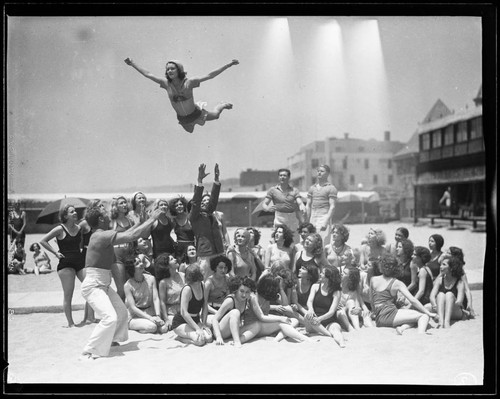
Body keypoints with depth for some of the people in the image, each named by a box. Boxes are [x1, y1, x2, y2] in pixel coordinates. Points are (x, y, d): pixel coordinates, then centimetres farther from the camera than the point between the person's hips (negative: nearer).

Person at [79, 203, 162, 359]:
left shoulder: (103, 235, 9)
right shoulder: (102, 236, -22)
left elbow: (126, 233, 19)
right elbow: (132, 236, -24)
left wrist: (146, 220, 20)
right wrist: (151, 219, -14)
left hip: (103, 285, 10)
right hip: (93, 286, -10)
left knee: (122, 312, 16)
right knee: (110, 318, -20)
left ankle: (110, 340, 34)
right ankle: (89, 352, -12)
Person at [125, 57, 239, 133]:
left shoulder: (189, 82, -30)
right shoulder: (166, 83, -22)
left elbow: (210, 75, -32)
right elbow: (147, 74, -14)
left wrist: (229, 64, -37)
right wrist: (132, 64, -10)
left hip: (196, 114, -3)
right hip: (182, 119, 3)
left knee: (215, 115, 25)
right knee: (190, 131, 33)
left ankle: (222, 105, 58)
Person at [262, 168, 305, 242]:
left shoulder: (294, 190, 7)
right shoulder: (273, 190, 4)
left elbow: (300, 203, -2)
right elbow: (264, 203, 1)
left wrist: (302, 207, -25)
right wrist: (267, 208, -23)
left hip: (293, 218, 2)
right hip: (279, 219, -2)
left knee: (295, 243, 3)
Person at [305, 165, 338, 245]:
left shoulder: (331, 188, 0)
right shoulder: (312, 188, 16)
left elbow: (332, 206, -7)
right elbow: (308, 206, 16)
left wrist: (326, 221, -16)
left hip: (324, 217, -5)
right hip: (313, 218, 5)